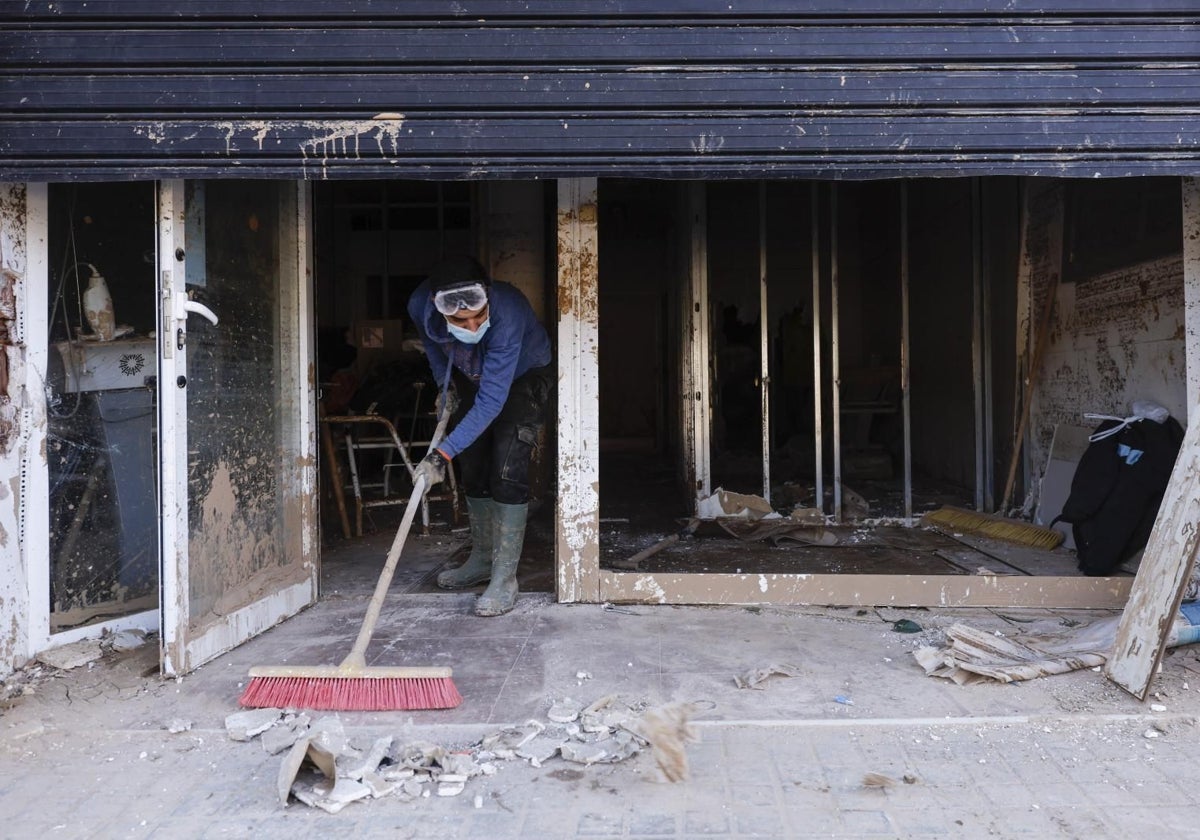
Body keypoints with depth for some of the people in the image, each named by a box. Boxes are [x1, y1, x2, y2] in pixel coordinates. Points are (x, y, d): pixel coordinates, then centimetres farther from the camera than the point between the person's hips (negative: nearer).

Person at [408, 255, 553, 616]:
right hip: (472, 379, 6)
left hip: (525, 378, -5)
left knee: (508, 472, -17)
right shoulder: (421, 306, -26)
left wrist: (444, 452, -45)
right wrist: (443, 383, -3)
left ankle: (505, 578, -11)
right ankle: (482, 559, 23)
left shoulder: (506, 314, -43)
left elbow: (491, 401, -42)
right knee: (473, 470, 7)